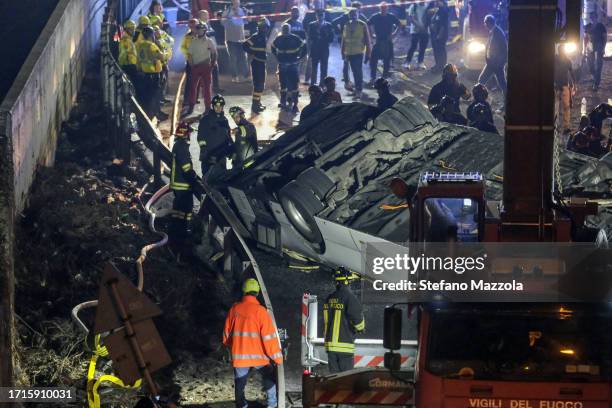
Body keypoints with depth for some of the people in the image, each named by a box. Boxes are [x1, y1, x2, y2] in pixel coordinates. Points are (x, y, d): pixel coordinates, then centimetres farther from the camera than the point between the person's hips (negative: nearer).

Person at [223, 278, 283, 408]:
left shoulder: (234, 309, -1)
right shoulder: (260, 311, -13)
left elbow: (227, 332, 10)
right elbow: (269, 336, -14)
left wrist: (230, 348, 28)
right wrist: (277, 357, -7)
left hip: (239, 356, 3)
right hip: (258, 356, -3)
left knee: (239, 385, 11)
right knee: (270, 379, 18)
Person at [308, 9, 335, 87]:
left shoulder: (328, 26, 4)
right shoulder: (312, 25, 4)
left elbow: (331, 38, 4)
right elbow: (309, 38, 2)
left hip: (324, 50, 0)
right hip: (314, 50, 0)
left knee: (324, 69, 1)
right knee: (314, 68, 2)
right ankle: (312, 84, 6)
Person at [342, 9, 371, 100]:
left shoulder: (362, 25, -6)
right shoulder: (346, 26, 7)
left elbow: (367, 40, -4)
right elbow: (344, 40, 13)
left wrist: (368, 54, -6)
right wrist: (343, 53, 12)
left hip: (359, 52, -5)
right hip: (349, 53, 5)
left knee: (358, 71, -11)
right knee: (355, 71, 11)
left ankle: (359, 90, -9)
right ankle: (358, 88, 22)